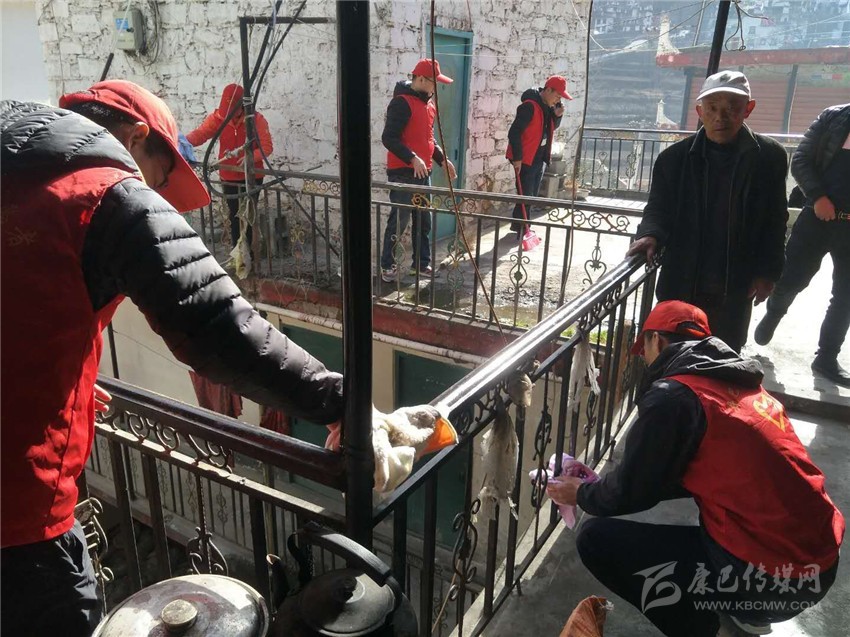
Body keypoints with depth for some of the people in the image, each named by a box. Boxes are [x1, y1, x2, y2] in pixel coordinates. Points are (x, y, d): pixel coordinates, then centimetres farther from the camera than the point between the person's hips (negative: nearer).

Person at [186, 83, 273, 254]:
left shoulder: (257, 119, -12)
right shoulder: (217, 117, -5)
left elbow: (267, 146, -13)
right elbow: (200, 133, -15)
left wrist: (251, 156, -32)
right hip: (229, 177, 3)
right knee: (234, 215, 11)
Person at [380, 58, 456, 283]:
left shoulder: (428, 102, 15)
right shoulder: (402, 102, -13)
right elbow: (389, 138, -19)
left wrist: (442, 159, 14)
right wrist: (413, 159, -27)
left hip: (423, 172, 9)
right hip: (403, 173, -9)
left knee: (424, 221, 12)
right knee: (399, 221, -3)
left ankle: (421, 263, 22)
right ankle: (387, 265, 9)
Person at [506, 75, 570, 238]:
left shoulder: (548, 106, 6)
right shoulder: (530, 106, -20)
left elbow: (551, 128, 20)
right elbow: (514, 133, -22)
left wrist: (557, 115, -1)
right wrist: (517, 158, -21)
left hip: (540, 158, 9)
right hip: (525, 159, -9)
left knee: (532, 195, 16)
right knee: (525, 195, -4)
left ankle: (518, 225, 30)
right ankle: (520, 231, 5)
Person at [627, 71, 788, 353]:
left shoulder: (770, 157, -3)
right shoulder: (675, 157, -3)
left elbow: (775, 221, 2)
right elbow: (658, 207, 0)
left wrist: (768, 272, -3)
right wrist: (650, 235, -21)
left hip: (736, 288, 0)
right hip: (681, 283, 1)